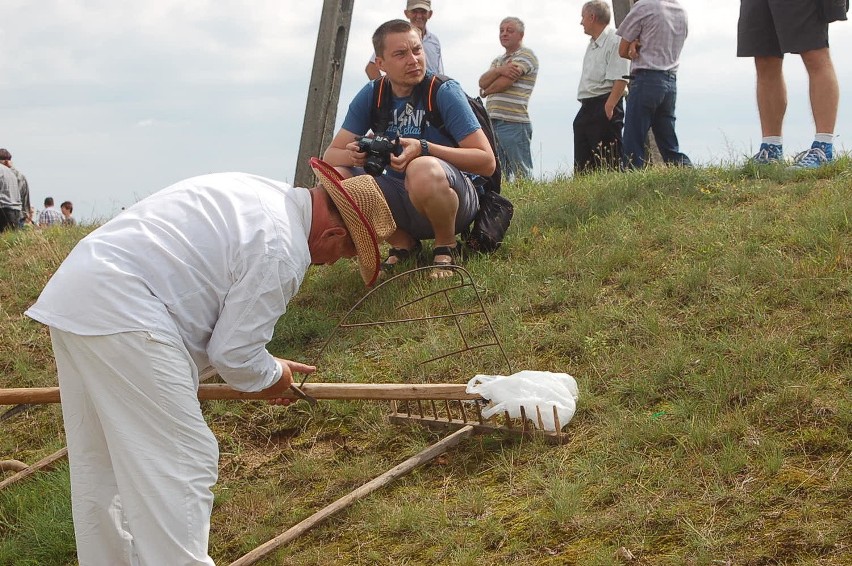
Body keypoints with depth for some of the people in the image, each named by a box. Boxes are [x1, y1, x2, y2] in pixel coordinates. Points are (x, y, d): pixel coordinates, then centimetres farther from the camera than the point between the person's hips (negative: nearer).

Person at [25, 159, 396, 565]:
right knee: (179, 466, -7)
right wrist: (273, 377, 12)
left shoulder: (267, 194, 16)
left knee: (98, 466, 17)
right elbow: (234, 353, -9)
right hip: (122, 315, -11)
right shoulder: (281, 251, -13)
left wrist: (265, 367, 27)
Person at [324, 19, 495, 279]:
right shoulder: (371, 96, 0)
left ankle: (446, 245, -8)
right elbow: (330, 156, 0)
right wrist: (352, 155, -25)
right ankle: (403, 243, 4)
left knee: (422, 169, -38)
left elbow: (487, 162, -18)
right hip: (402, 199, 5)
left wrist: (425, 149, -30)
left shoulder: (445, 92, -13)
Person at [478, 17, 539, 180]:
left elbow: (503, 83, -12)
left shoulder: (526, 55, -2)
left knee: (521, 176, -6)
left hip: (514, 123, -8)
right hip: (492, 122, 8)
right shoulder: (498, 61, 24)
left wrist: (485, 92, 8)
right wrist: (499, 70, -13)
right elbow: (482, 82, 6)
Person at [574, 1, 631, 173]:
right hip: (586, 108, 10)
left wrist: (608, 107, -24)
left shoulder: (614, 42, -10)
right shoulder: (592, 45, 20)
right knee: (581, 165, 7)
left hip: (605, 108, -10)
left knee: (608, 163, -10)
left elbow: (620, 80, -18)